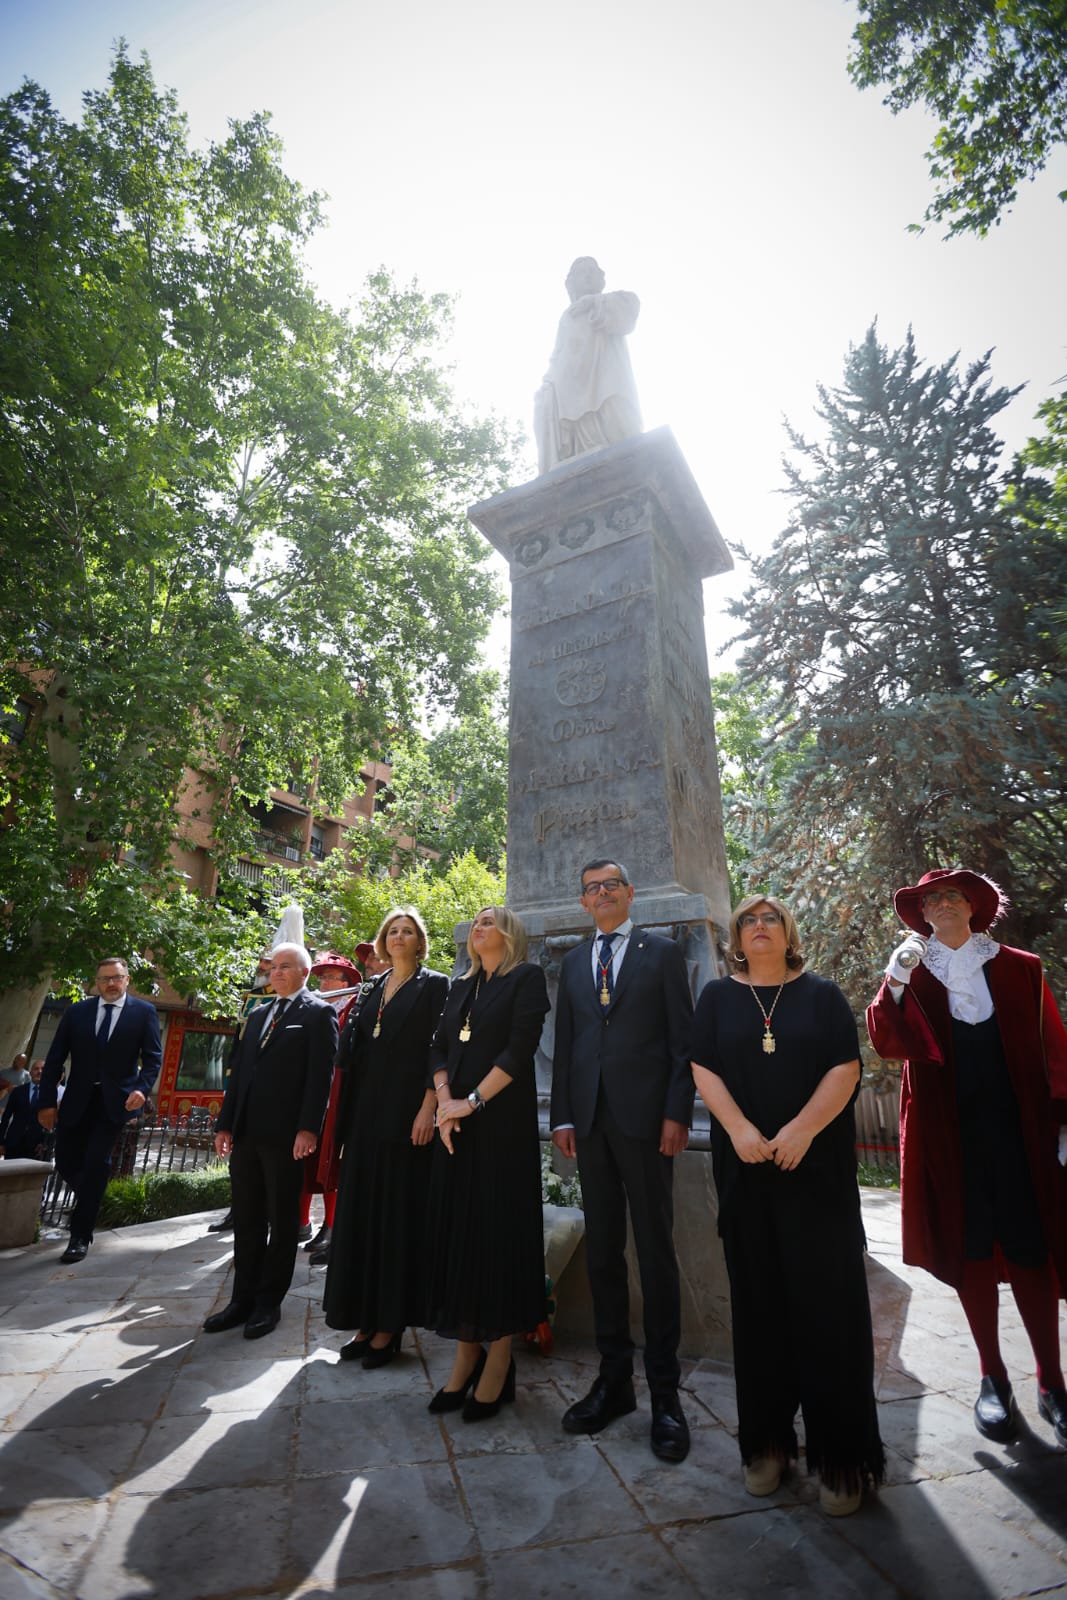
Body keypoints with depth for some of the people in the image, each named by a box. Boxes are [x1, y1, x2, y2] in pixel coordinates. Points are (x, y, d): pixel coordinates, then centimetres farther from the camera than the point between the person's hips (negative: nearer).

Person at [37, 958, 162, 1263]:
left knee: (96, 1161, -8)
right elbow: (54, 1059, 5)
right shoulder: (77, 1012, 4)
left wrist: (142, 1088, -19)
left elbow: (153, 1056, -4)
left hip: (115, 1099, -3)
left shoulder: (144, 1012, -2)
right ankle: (90, 1203, 38)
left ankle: (80, 1236, 7)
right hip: (77, 1099, 3)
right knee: (66, 1161, 7)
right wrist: (47, 1101, -1)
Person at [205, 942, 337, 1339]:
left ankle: (269, 1303, 20)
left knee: (281, 1222, 7)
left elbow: (320, 1075, -12)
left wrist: (308, 1128, -19)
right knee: (246, 1221, 14)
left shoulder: (318, 1014, -5)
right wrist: (225, 1124, 11)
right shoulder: (259, 1015, 17)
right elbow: (238, 1070, 17)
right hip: (246, 1133, 7)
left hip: (285, 1136, -6)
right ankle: (243, 1299, 27)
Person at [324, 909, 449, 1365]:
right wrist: (347, 1112, 9)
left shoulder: (433, 985, -4)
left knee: (398, 1214, 2)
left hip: (405, 1113, -6)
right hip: (365, 1113, 6)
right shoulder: (372, 988, 13)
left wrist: (428, 1108, -18)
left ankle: (389, 1325, 15)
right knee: (359, 1212, 10)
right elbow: (356, 1051, 14)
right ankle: (365, 1321, 22)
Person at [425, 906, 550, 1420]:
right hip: (455, 1123, 6)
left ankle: (499, 1362, 14)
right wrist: (445, 1101, -8)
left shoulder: (526, 977, -3)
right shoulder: (460, 987, 15)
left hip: (504, 1121, -5)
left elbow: (520, 1049, -13)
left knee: (499, 1229, 1)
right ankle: (466, 1354, 20)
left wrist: (472, 1101, -15)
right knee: (456, 1229, 8)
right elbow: (439, 1048, 8)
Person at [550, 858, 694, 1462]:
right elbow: (564, 1042, 12)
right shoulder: (574, 961, 13)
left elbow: (684, 1039, -2)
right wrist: (562, 1116, 6)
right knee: (602, 1249, 12)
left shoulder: (663, 952, 2)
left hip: (645, 1117, -4)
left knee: (656, 1249, 4)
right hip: (589, 1118, 4)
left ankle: (665, 1390, 18)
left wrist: (677, 1114, -10)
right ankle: (615, 1377, 26)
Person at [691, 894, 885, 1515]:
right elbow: (704, 1069, 0)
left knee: (827, 1298, 1)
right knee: (760, 1298, 8)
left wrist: (802, 1129, -15)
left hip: (818, 1167, -1)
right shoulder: (718, 997, 6)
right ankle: (767, 1440, 22)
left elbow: (845, 1069, -4)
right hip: (746, 1170, 1)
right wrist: (739, 1129, -13)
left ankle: (841, 1453, 15)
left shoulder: (821, 994, 3)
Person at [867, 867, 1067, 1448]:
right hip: (947, 1134, 1)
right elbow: (886, 1044, -9)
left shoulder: (1020, 969, 4)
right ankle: (993, 1378, 24)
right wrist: (894, 985, -23)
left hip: (1017, 1128, 0)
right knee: (970, 1251, 9)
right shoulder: (912, 976, 3)